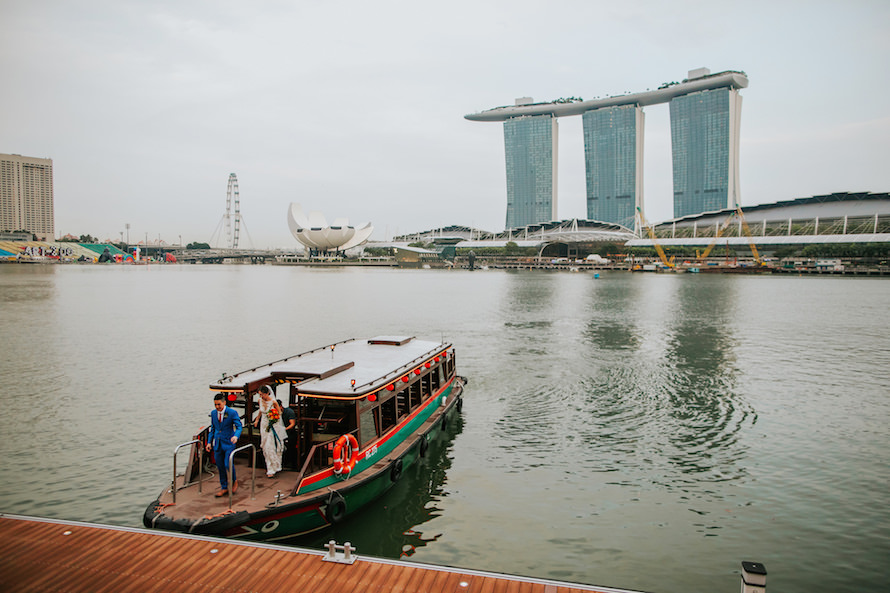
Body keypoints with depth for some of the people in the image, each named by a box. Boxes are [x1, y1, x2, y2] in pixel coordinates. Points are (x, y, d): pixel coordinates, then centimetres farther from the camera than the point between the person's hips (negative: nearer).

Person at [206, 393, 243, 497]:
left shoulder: (232, 413, -9)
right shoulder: (213, 413, 6)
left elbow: (239, 427, -11)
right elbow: (212, 429, 16)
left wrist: (236, 436, -31)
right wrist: (209, 442, 9)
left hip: (228, 443, -5)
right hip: (217, 444, 5)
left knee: (228, 464, -12)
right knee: (220, 466, 8)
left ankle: (234, 481, 16)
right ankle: (224, 488, 21)